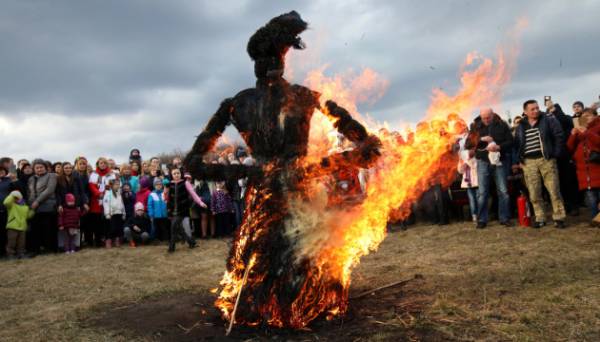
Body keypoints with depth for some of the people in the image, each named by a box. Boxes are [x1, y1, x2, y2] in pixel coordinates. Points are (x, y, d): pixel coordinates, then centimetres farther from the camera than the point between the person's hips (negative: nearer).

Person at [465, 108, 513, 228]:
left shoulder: (502, 125, 3)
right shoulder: (476, 126, 4)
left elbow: (510, 142, -1)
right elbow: (467, 144, -2)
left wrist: (499, 147, -20)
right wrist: (481, 139, -17)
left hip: (500, 160, 0)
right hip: (483, 162, 0)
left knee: (503, 191, 2)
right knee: (482, 192, 1)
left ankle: (504, 218, 13)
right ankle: (482, 220, 8)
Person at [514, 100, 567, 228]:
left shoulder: (548, 120, 3)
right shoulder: (520, 127, 13)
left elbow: (559, 136, -2)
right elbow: (517, 144, 18)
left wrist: (556, 154, -9)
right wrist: (520, 159, 6)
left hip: (546, 159, -3)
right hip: (528, 162, 3)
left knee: (554, 190, -4)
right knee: (534, 193, 3)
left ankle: (559, 218, 2)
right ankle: (540, 219, 11)